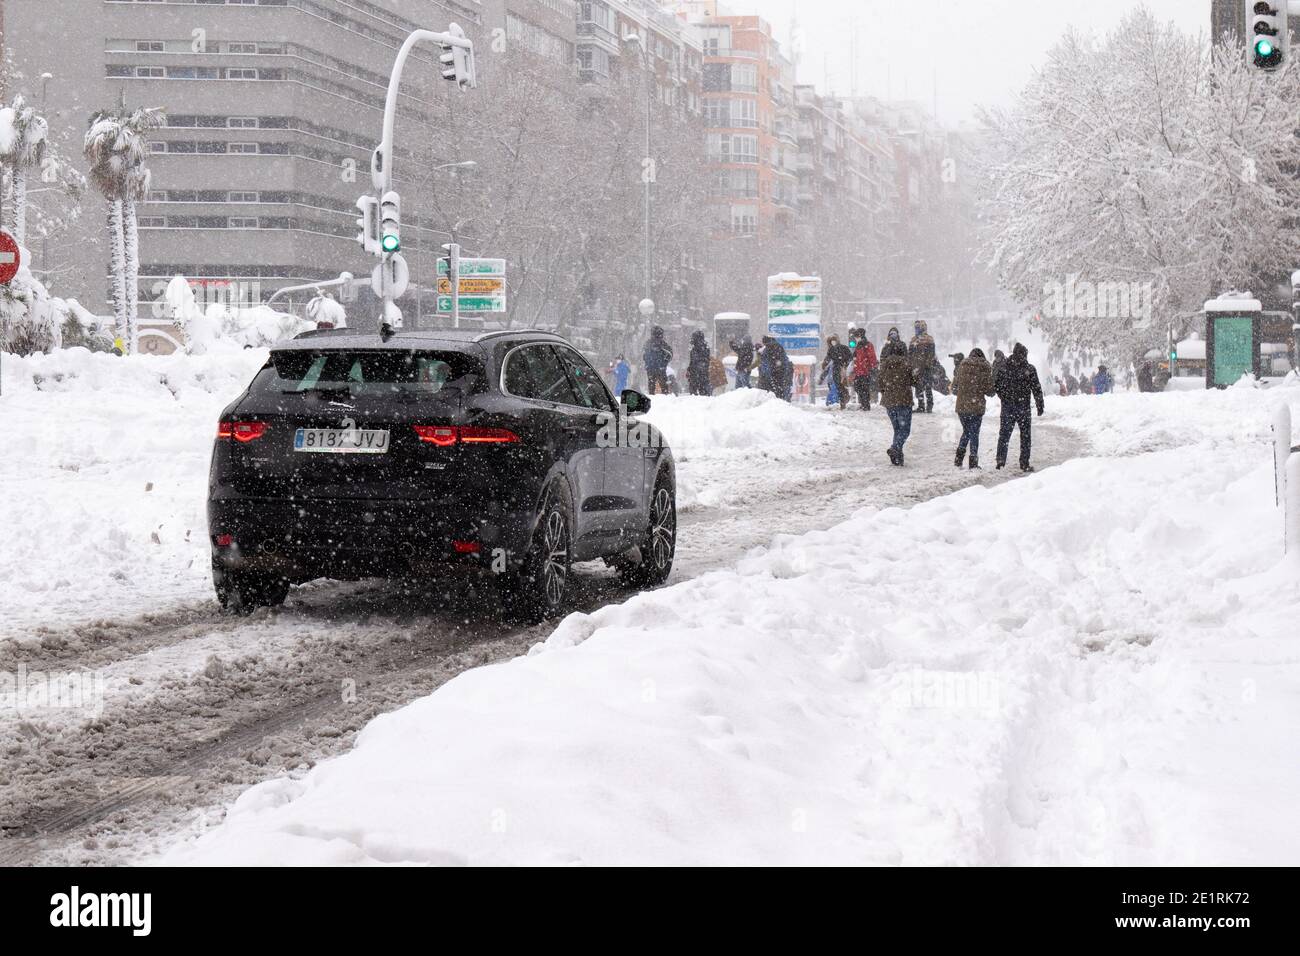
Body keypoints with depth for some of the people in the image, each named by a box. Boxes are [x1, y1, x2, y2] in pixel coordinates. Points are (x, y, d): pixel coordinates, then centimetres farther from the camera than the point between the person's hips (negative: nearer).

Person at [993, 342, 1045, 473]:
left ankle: (1001, 459, 1)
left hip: (1007, 406, 2)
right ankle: (1024, 464, 5)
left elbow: (996, 386, 5)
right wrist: (1040, 405, 1)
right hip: (1023, 406, -2)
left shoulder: (1005, 368, 1)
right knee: (1025, 435, 6)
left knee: (1004, 433, 11)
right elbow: (1036, 389, -7)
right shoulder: (1030, 369, -7)